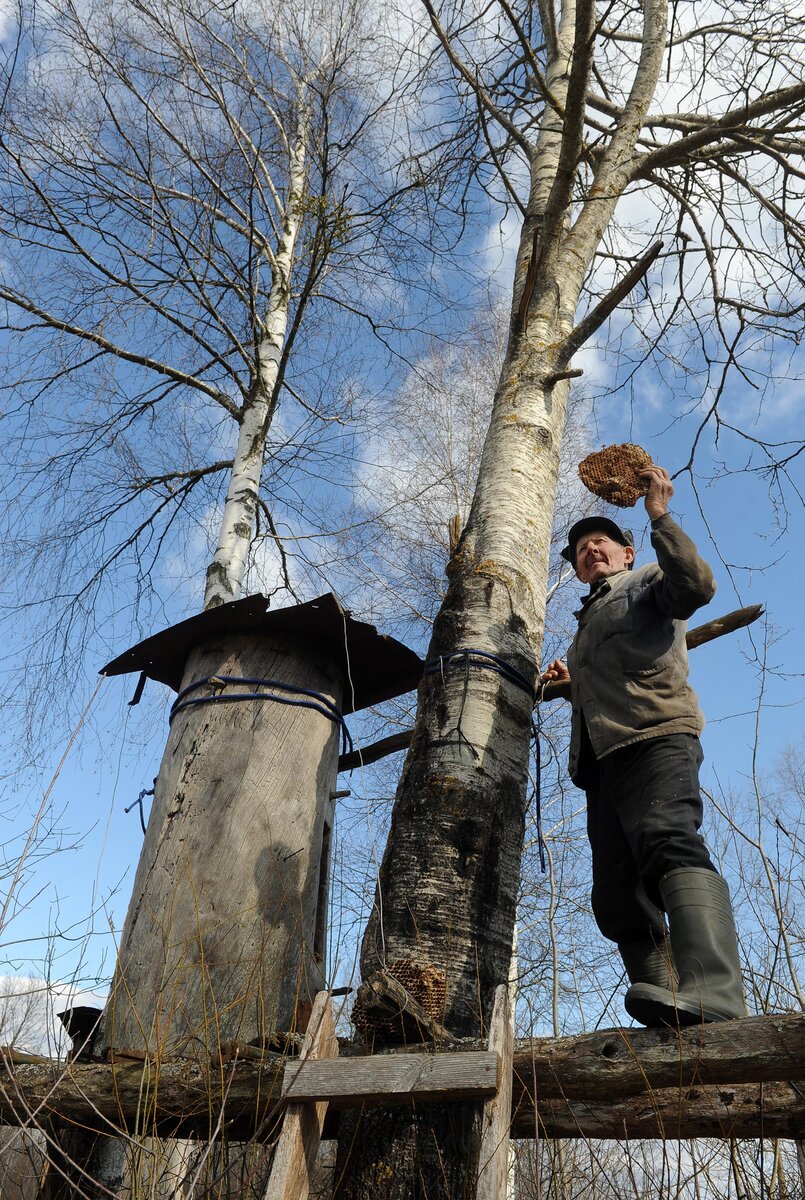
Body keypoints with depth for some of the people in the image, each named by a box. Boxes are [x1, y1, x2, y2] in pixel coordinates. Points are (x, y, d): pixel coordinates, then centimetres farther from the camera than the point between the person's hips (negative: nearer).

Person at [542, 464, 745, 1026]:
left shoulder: (649, 582, 16)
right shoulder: (589, 621, 37)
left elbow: (698, 584, -9)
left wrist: (659, 516, -6)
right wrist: (571, 679, 27)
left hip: (656, 738, -8)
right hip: (602, 763, 8)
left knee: (670, 843, -32)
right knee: (616, 898, -4)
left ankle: (715, 1000, -46)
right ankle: (667, 1014, -5)